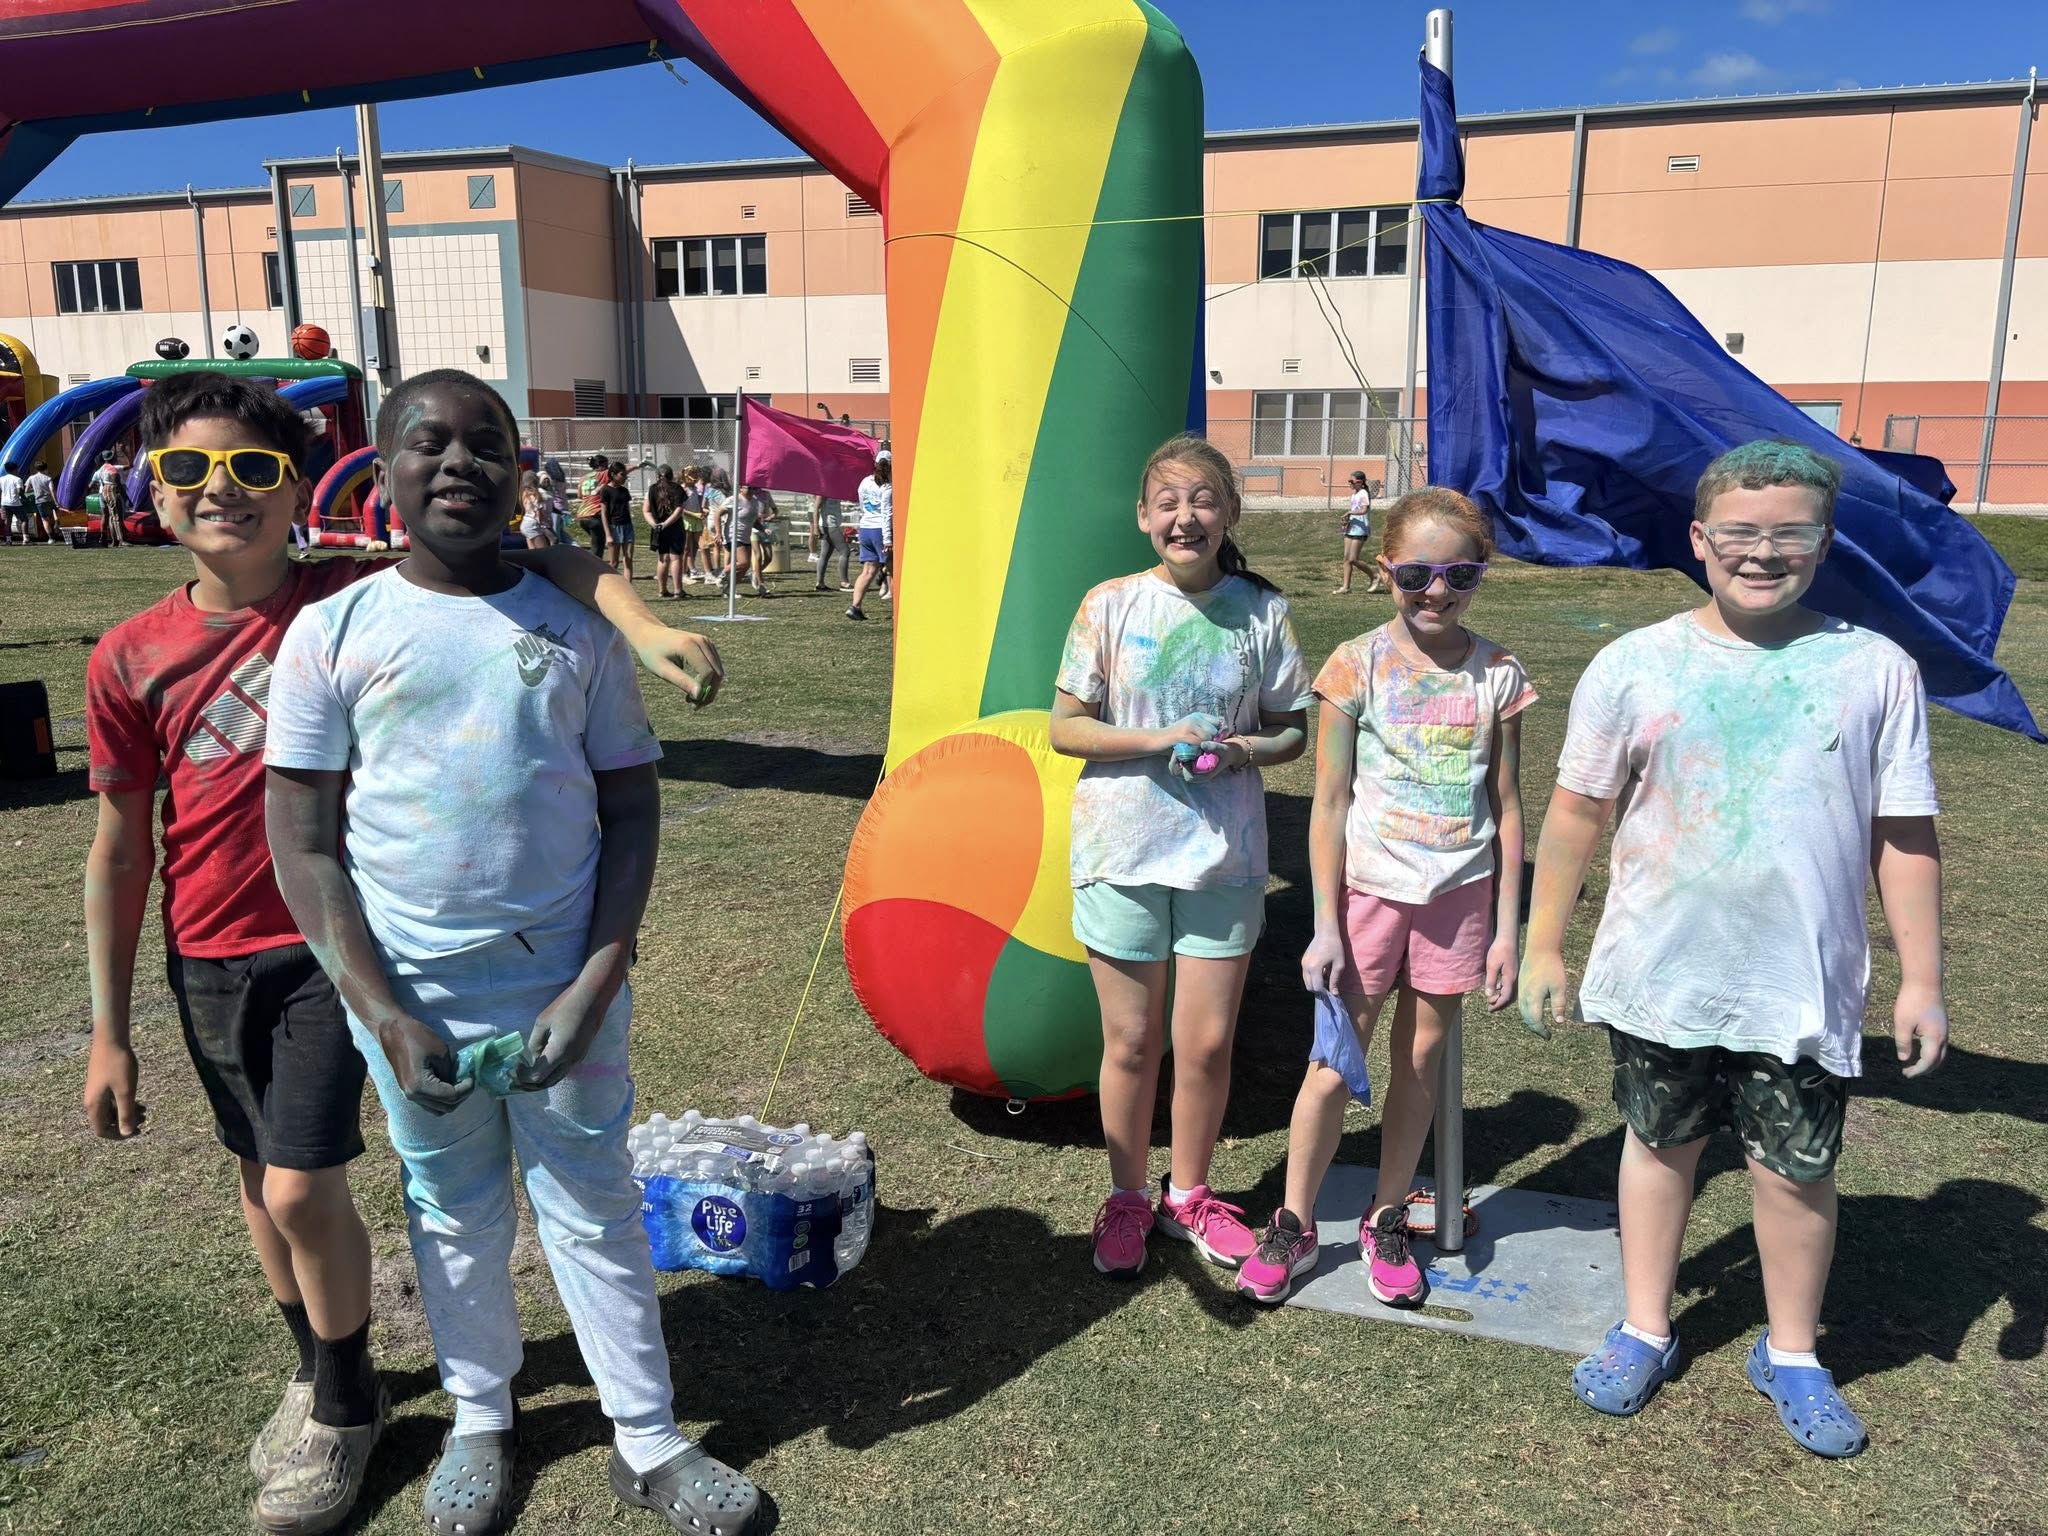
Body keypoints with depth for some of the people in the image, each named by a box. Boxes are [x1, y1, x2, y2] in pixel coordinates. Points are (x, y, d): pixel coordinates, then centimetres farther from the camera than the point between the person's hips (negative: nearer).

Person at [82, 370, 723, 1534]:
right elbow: (121, 849, 1)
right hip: (209, 959, 4)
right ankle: (316, 1375, 42)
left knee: (304, 1188, -4)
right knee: (261, 1180, 17)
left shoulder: (362, 597, -12)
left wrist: (645, 624, -36)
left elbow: (536, 559, -16)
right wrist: (110, 1032, 4)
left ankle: (347, 1406, 24)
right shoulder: (132, 660, -5)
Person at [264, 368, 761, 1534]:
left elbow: (632, 812, -1)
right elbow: (305, 843, -3)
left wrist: (595, 988, -11)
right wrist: (383, 1016, -10)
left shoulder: (576, 628, -2)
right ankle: (483, 1416, 41)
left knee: (596, 1212, 11)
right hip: (411, 1000, 1)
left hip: (566, 989, 0)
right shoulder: (335, 631, -4)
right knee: (456, 1220, 18)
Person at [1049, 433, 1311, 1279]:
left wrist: (1242, 749, -15)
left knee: (1207, 1041, 8)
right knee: (1131, 1043, 9)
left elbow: (1292, 730, 6)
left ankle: (1188, 1193, 32)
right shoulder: (1110, 606, -5)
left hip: (1223, 853, 1)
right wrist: (1157, 740, -17)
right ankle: (1127, 1195, 32)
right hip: (1123, 850, -1)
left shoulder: (1261, 612, -1)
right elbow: (1064, 728, -4)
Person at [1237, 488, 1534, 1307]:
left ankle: (1387, 1221, 31)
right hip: (1368, 891, -2)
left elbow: (1506, 807, 3)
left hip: (1460, 895, 2)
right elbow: (1330, 803, -6)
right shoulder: (1358, 666, -7)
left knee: (1420, 1058, 13)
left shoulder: (1498, 674, -1)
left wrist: (1507, 928, 1)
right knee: (1336, 1062, 6)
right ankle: (1294, 1225, 23)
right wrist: (1325, 925, -8)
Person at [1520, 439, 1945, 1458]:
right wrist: (1543, 948, 2)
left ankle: (1791, 1354, 36)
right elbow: (1576, 814, 0)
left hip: (1804, 989, 0)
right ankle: (1645, 1332, 36)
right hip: (1658, 979, 0)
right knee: (1660, 1146, 16)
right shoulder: (1634, 666, -5)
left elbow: (1904, 837, 1)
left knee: (1796, 1170, 11)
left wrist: (1922, 980, 0)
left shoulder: (1875, 670, -3)